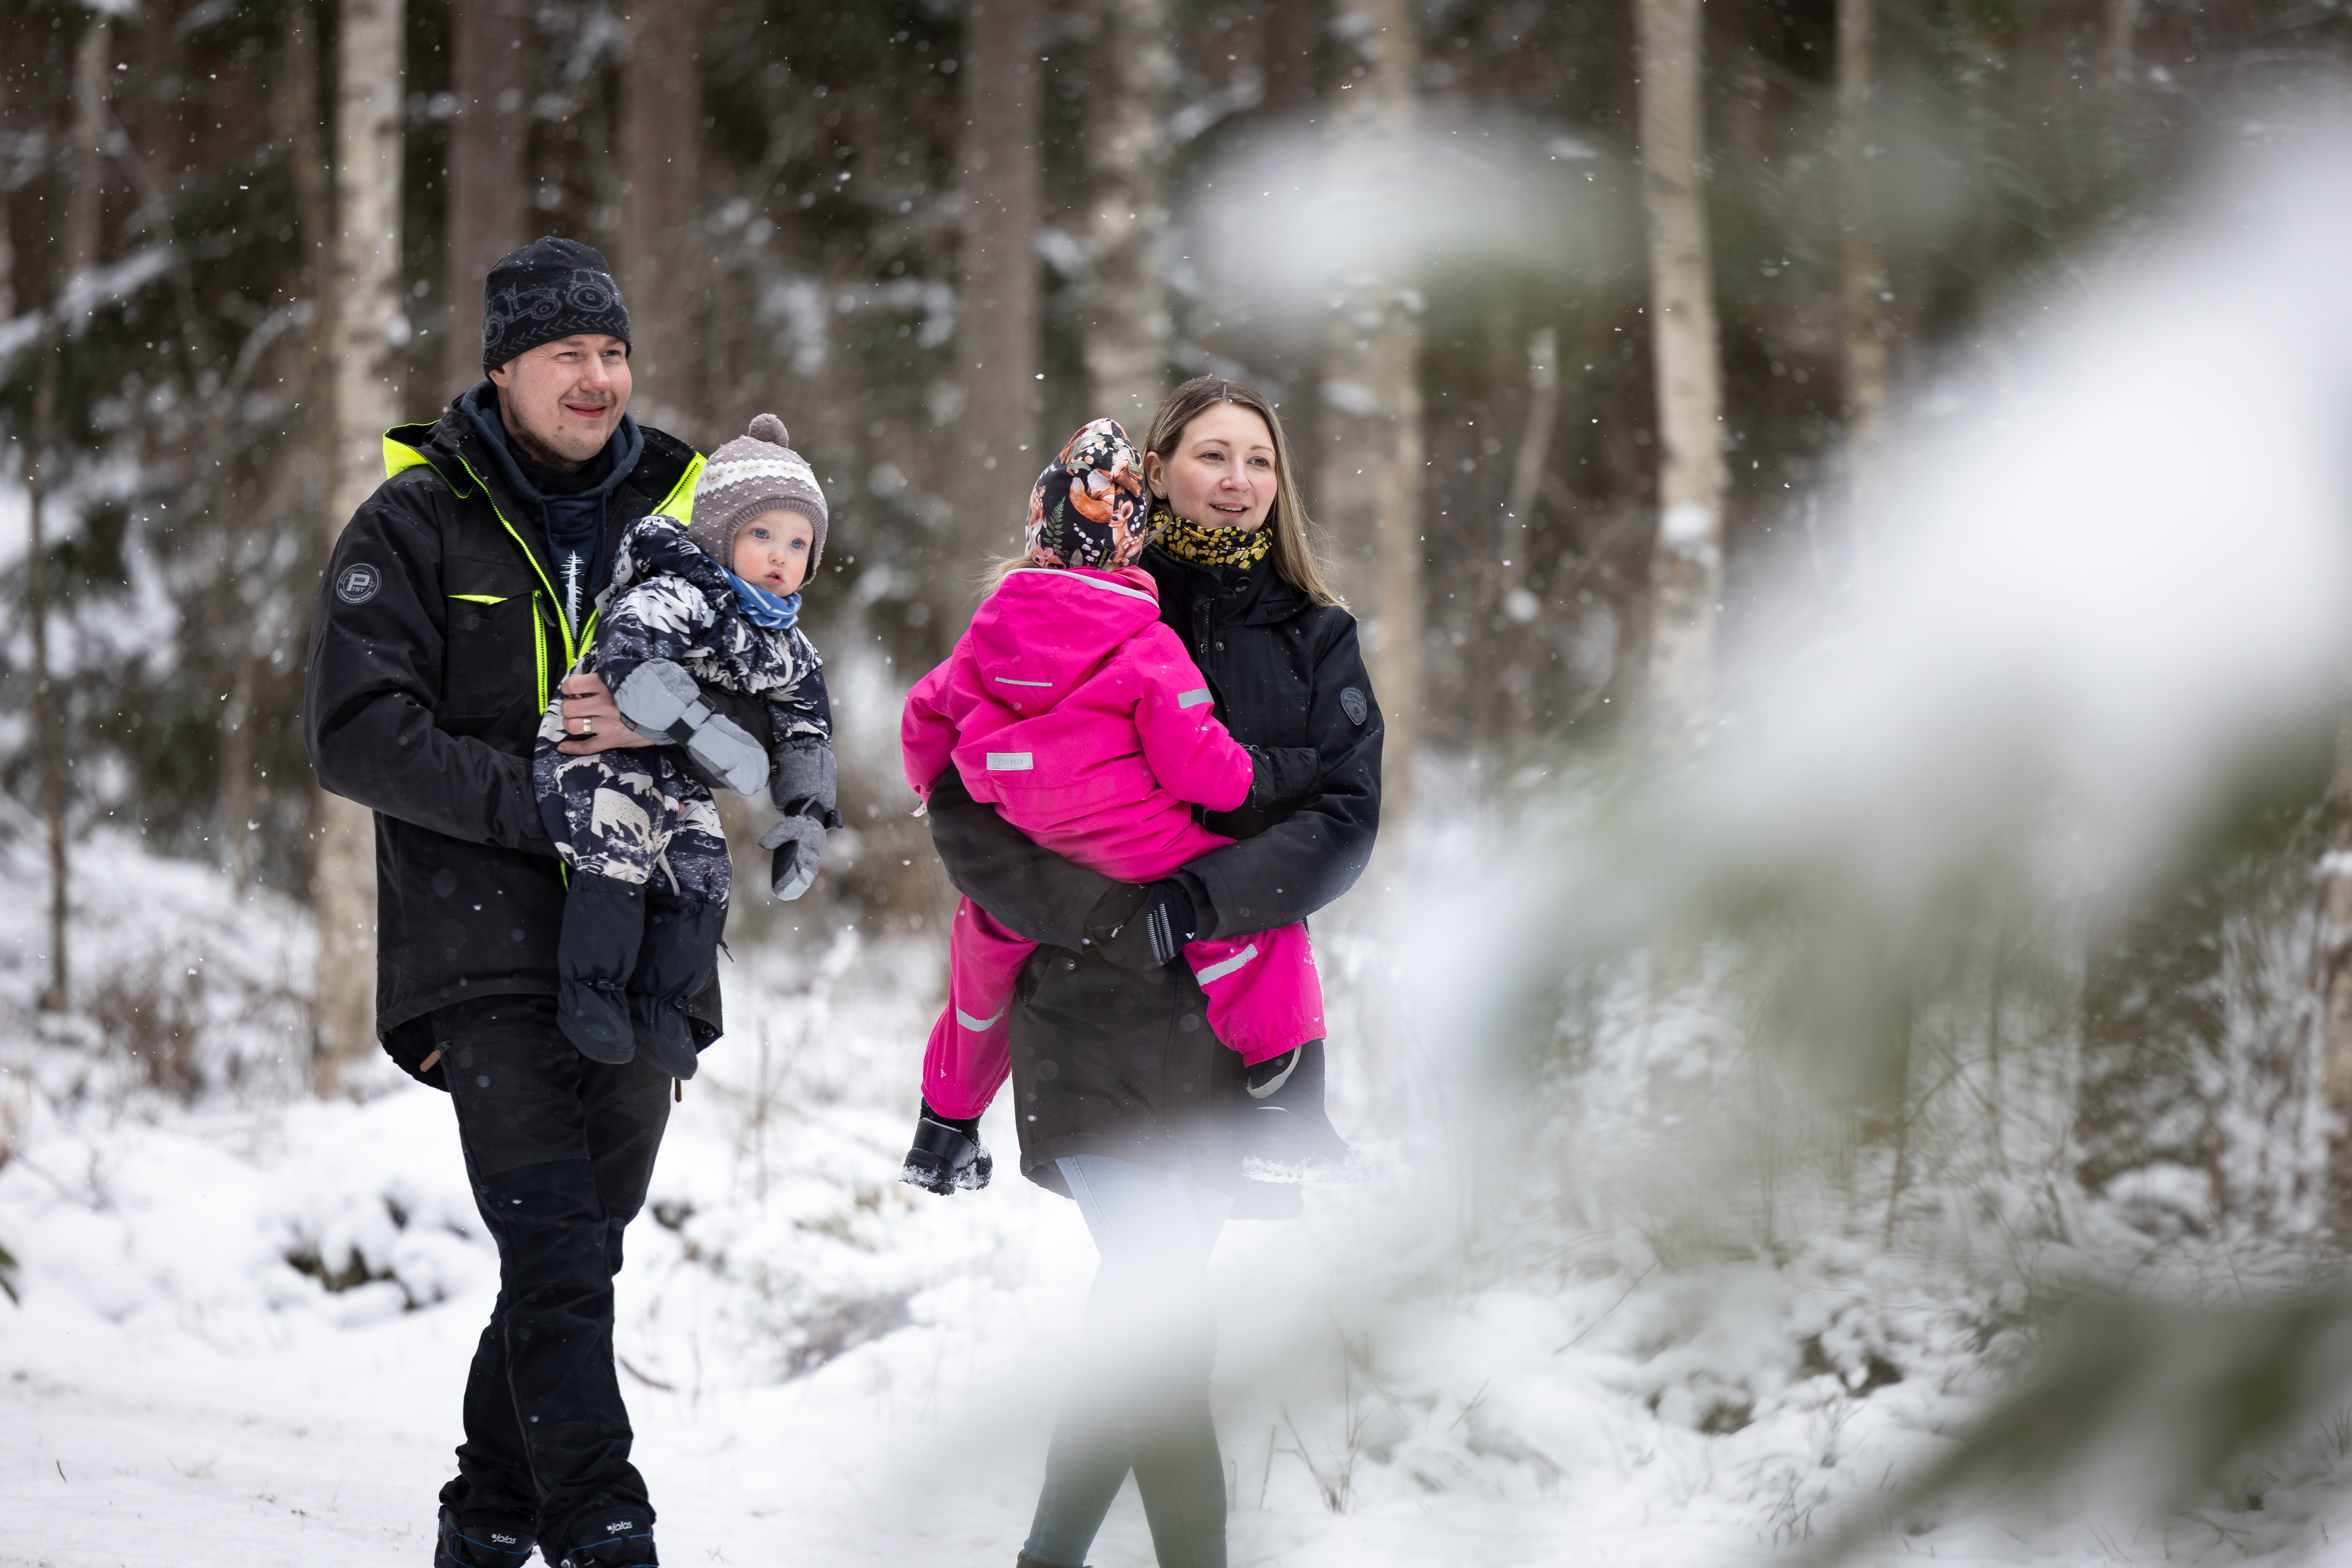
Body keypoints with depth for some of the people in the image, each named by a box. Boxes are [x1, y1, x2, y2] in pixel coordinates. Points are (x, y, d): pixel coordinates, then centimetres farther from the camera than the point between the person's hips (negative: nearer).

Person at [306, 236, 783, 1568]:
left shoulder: (678, 518, 11)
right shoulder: (416, 525, 1)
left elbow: (784, 715, 7)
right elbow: (356, 734, -8)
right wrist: (539, 800, -18)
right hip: (488, 949, -4)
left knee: (576, 1251, 10)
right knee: (558, 1256, -16)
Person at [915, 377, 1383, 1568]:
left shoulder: (1311, 638, 12)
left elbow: (1346, 818, -1)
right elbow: (963, 799, -3)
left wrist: (1209, 895, -18)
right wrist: (1092, 916, -17)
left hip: (1243, 1014, 3)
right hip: (1098, 1022, -3)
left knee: (1145, 1316, 7)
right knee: (1165, 1322, -14)